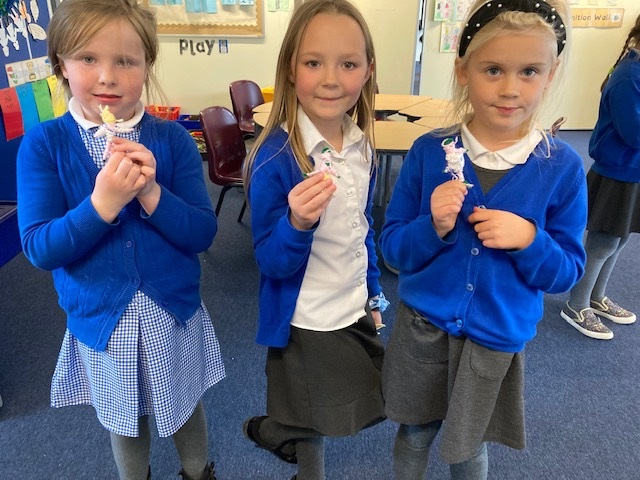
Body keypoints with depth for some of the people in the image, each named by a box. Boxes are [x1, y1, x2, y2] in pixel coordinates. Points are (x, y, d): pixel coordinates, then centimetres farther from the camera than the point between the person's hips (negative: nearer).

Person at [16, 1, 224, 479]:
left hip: (174, 312, 1)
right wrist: (102, 204, -31)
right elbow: (39, 249, -15)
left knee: (187, 407, 23)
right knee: (124, 420, 24)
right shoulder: (43, 144, -11)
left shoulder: (172, 139, -11)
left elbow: (203, 234, -13)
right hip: (101, 319, 0)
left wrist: (151, 193, -30)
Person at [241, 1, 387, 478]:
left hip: (354, 311, 7)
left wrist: (373, 293, 16)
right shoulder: (275, 157, -22)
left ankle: (271, 429, 47)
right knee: (314, 428, 15)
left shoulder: (362, 145, -4)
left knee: (369, 409, 25)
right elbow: (271, 263, -19)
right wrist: (298, 223, -39)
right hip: (305, 322, -6)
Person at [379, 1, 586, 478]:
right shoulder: (429, 151, -11)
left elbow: (566, 273, -3)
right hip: (423, 328, 1)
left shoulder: (563, 166, -10)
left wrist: (529, 240, -23)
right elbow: (393, 248, -5)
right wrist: (434, 227, -25)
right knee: (414, 436, 22)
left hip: (497, 339, 0)